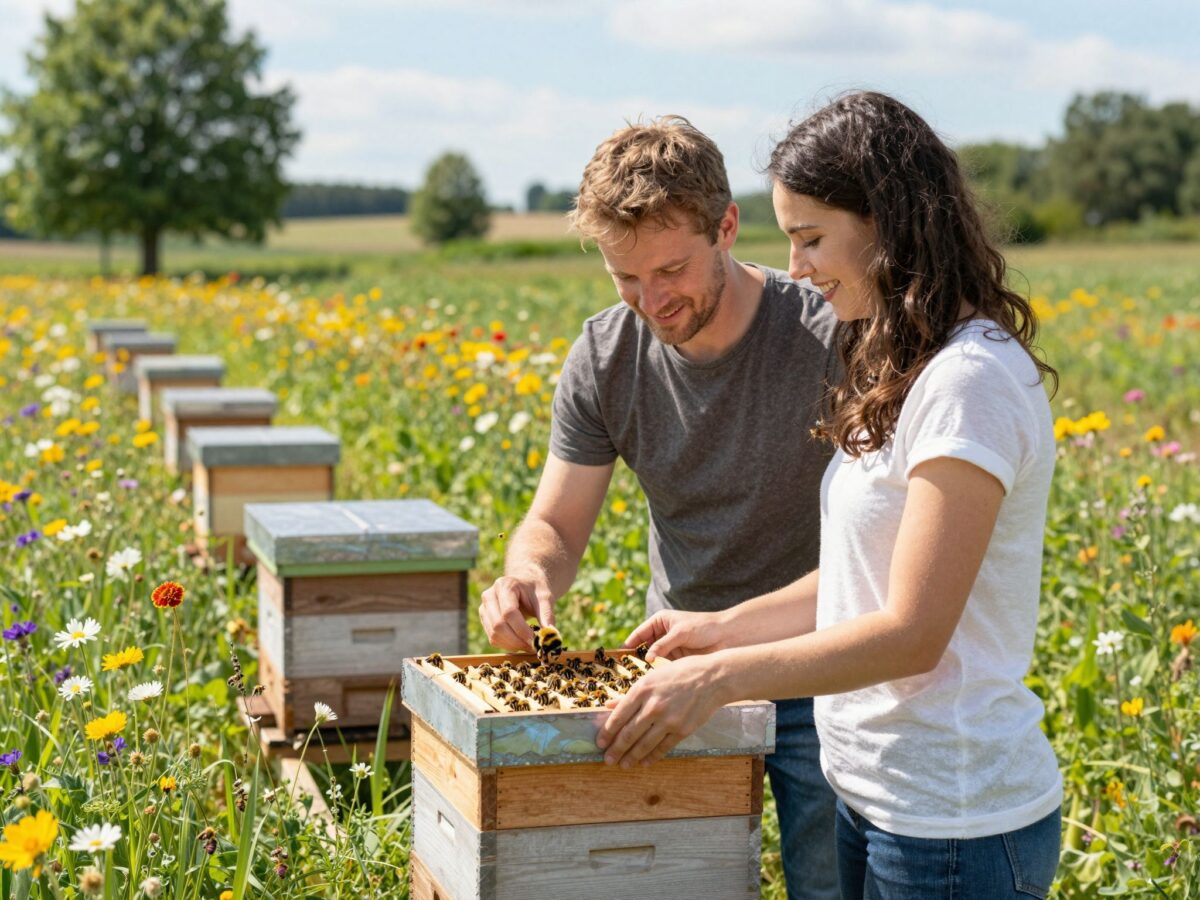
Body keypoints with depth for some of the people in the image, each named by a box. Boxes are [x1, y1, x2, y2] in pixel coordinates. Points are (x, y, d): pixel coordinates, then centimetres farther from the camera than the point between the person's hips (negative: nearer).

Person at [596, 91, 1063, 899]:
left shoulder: (970, 380, -20)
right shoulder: (902, 371, 10)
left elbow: (911, 632, -23)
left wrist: (721, 677, -24)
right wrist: (726, 628, 9)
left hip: (953, 823, -9)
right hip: (873, 792, 9)